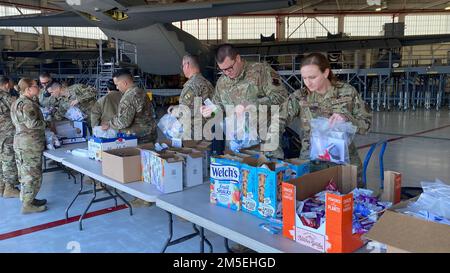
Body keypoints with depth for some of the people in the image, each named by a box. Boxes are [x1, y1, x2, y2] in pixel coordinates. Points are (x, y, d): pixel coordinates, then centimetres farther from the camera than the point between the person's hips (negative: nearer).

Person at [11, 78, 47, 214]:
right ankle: (27, 205, 4)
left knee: (26, 173, 17)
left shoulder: (17, 102, 14)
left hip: (21, 142, 10)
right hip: (30, 144, -10)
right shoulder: (27, 104, -18)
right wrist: (46, 123, -9)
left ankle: (27, 199, 28)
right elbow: (32, 123, -27)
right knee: (32, 175, -3)